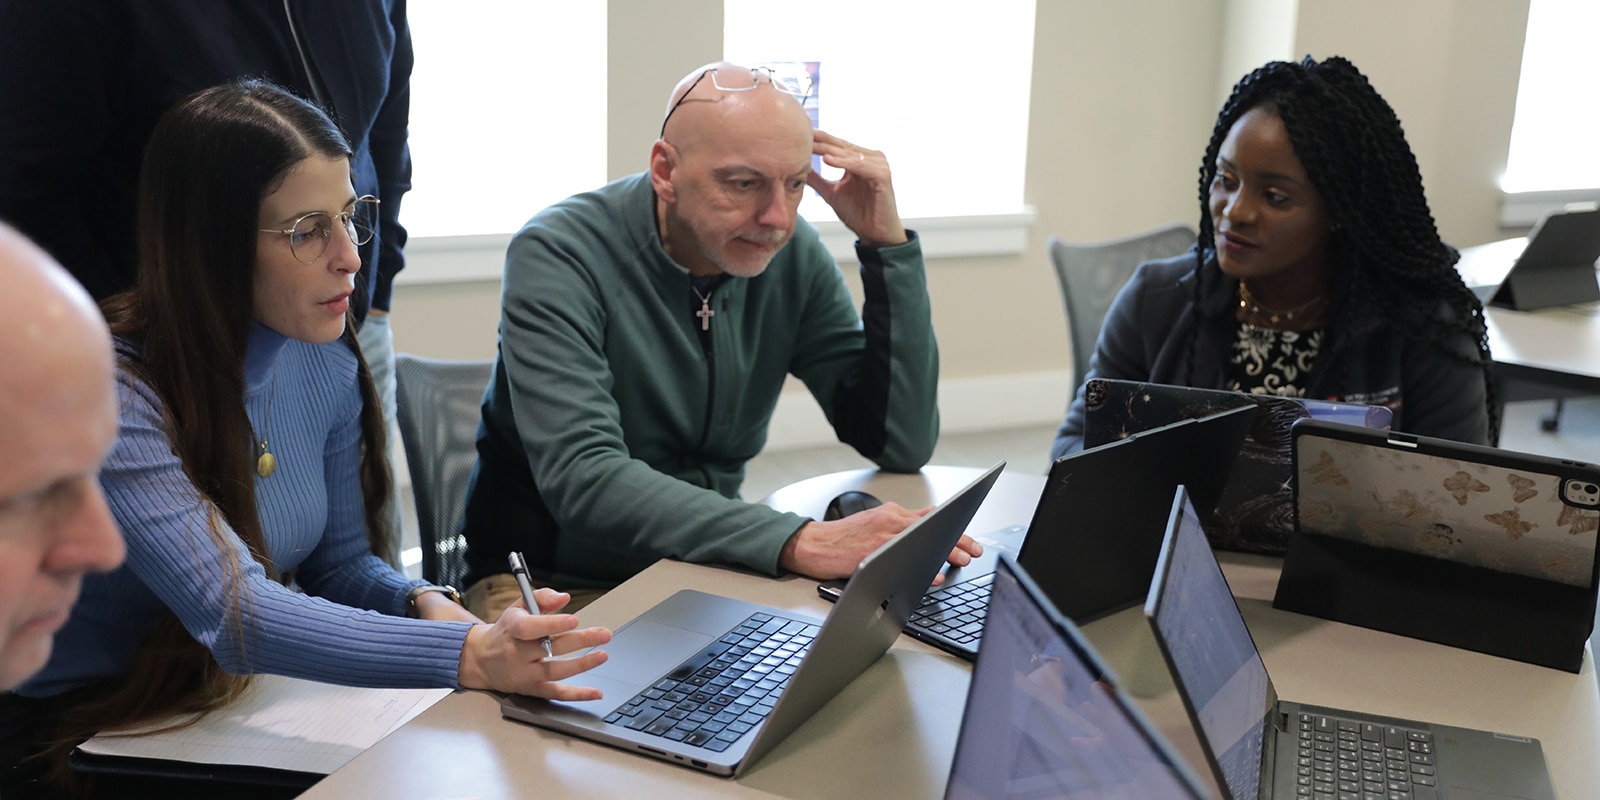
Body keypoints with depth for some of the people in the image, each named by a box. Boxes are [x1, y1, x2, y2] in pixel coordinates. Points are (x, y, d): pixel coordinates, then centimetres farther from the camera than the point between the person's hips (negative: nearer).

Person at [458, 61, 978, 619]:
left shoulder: (792, 255, -4)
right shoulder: (558, 255, -19)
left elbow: (902, 445, -5)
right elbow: (581, 479, -31)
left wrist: (888, 243, -12)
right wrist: (797, 542, -43)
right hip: (554, 576, -4)